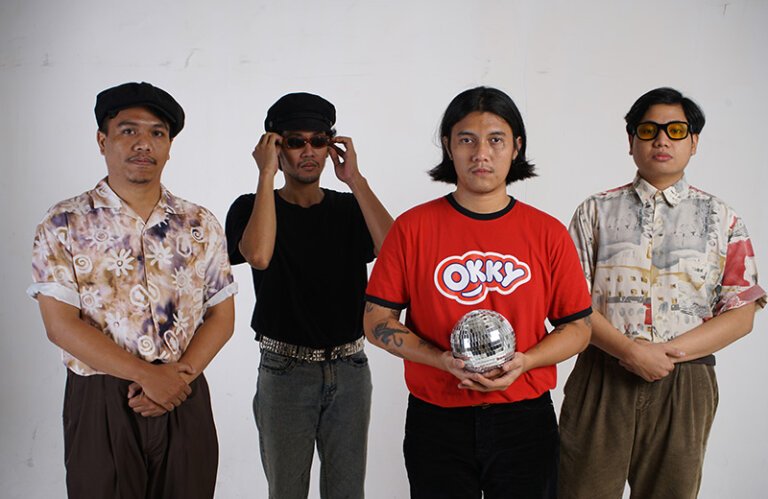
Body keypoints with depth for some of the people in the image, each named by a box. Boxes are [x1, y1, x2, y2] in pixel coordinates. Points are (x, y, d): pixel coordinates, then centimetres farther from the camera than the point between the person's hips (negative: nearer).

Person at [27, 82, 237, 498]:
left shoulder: (201, 226, 5)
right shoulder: (64, 225, -3)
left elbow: (221, 316, 4)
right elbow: (61, 324, -9)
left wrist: (180, 373, -13)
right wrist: (146, 375, -16)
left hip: (185, 402, 2)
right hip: (100, 404, -2)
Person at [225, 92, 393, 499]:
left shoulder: (349, 208, 5)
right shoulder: (251, 207, -1)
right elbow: (258, 255, -24)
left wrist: (354, 179, -14)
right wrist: (267, 174, -17)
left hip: (349, 369, 2)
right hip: (285, 372, -2)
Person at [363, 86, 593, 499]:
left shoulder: (548, 233, 0)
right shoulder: (413, 227, -3)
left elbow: (577, 327, 4)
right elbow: (377, 320, -2)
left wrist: (524, 362, -14)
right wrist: (445, 360, -16)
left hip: (525, 420, 1)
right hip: (437, 421, -1)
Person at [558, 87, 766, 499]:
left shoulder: (722, 220, 7)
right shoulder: (597, 211, 6)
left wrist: (668, 352, -12)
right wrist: (630, 351, -16)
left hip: (683, 385, 1)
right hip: (601, 380, 0)